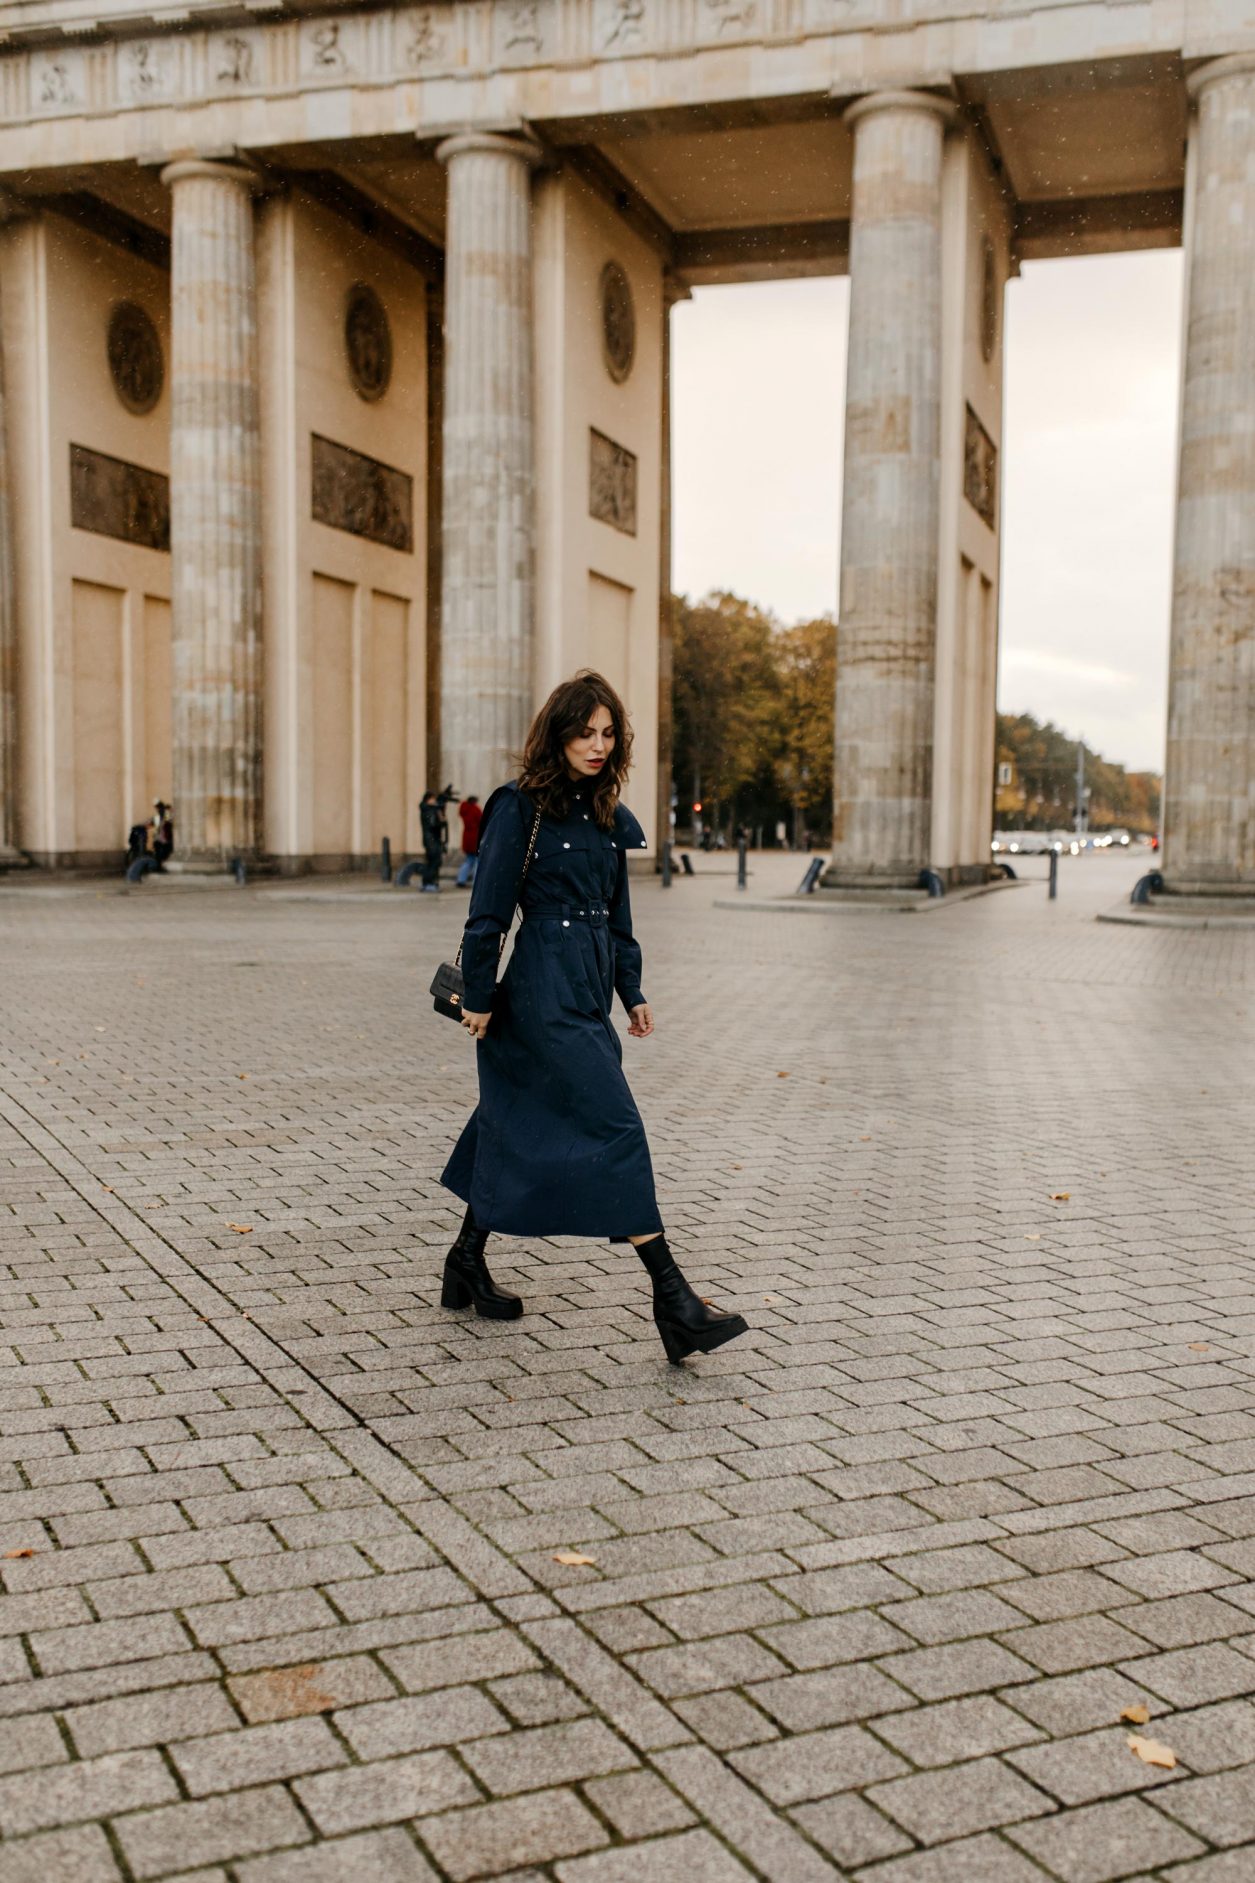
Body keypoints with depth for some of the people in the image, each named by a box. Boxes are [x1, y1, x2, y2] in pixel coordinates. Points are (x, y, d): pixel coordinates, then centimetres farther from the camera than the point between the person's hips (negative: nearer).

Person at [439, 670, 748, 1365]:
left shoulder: (608, 814, 12)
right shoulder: (520, 806, -10)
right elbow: (488, 911, -10)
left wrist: (632, 993, 15)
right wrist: (478, 997, -9)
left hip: (588, 992, 8)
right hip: (543, 990, -8)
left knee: (520, 1129, 15)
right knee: (617, 1130, -11)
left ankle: (466, 1268, 29)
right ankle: (673, 1301, -9)